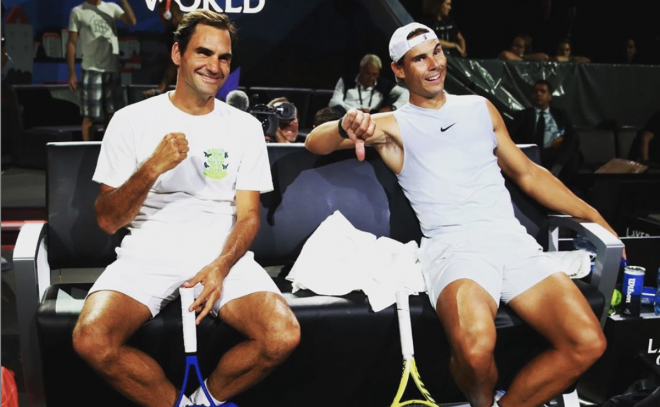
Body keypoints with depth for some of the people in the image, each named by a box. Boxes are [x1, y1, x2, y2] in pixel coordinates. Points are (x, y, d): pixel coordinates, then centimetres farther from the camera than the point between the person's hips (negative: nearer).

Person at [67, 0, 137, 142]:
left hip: (113, 70, 3)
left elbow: (132, 21, -6)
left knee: (112, 114, 8)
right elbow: (72, 43, -2)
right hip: (92, 70, -3)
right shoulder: (78, 12, 1)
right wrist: (72, 73, -7)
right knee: (89, 117, -1)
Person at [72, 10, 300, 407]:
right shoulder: (132, 120, 3)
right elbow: (108, 221, 1)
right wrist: (152, 168, -17)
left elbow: (248, 214, 6)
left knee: (284, 336, -25)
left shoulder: (245, 126, 8)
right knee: (91, 340, -28)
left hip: (224, 255, 1)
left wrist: (221, 266, -14)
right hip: (147, 253, -1)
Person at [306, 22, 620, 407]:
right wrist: (346, 127, -26)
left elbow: (528, 173, 26)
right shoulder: (393, 125, 10)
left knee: (588, 343, -18)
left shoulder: (480, 108, 22)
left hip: (513, 238, 4)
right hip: (452, 245, -4)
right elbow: (315, 142, -2)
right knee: (475, 347, -34)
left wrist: (594, 217, 22)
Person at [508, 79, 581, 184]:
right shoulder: (522, 115, 20)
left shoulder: (560, 114, 26)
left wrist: (563, 139, -10)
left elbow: (572, 136, 15)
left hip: (557, 154, 1)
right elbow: (512, 137, 6)